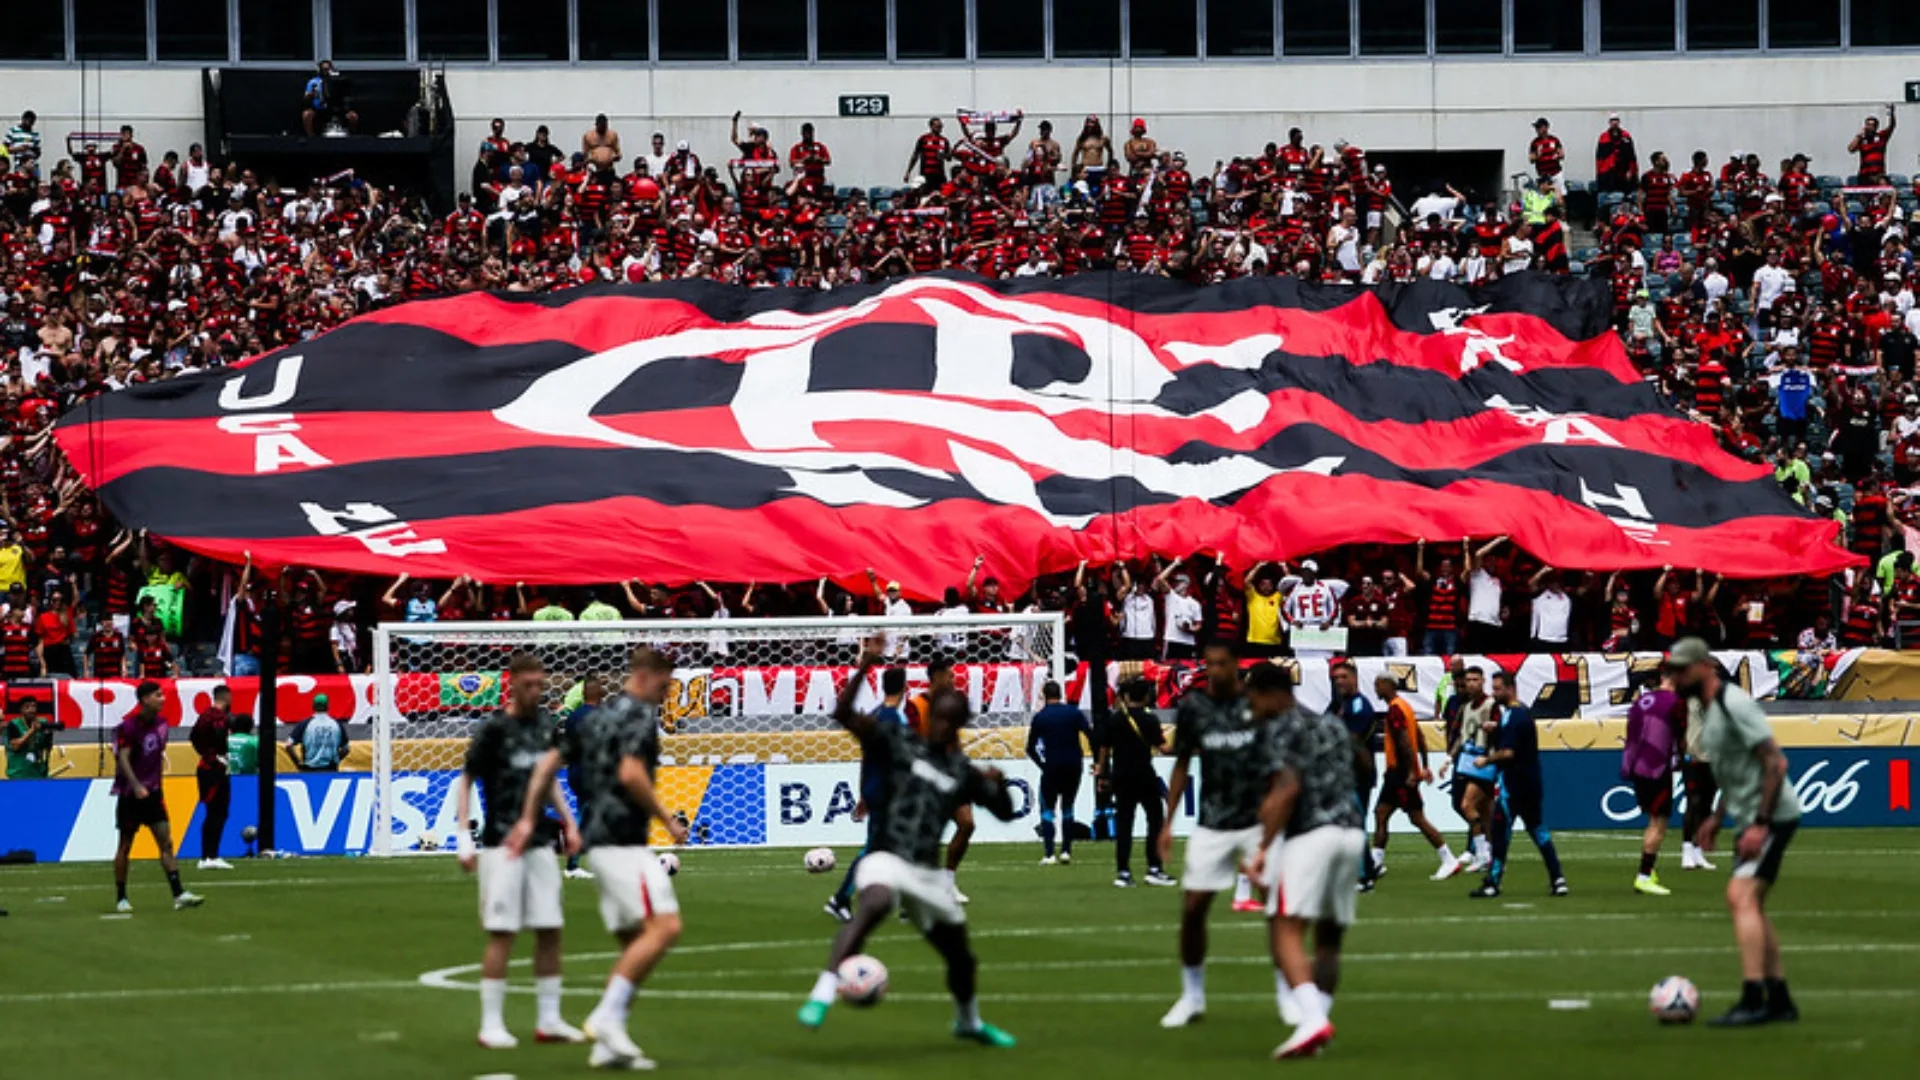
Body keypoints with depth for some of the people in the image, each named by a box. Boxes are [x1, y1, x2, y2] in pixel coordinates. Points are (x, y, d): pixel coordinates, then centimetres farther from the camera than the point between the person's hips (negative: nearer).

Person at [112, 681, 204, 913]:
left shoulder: (161, 722, 6)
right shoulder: (129, 726, -14)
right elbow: (123, 759, -21)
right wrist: (136, 786, -33)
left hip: (152, 792, 6)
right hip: (130, 794, -6)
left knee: (166, 843, -5)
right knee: (125, 846, 5)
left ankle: (179, 894, -12)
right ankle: (121, 898, 16)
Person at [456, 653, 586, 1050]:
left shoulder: (546, 726, 9)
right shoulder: (493, 729, -8)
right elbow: (465, 781, -4)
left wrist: (568, 824, 15)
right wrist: (463, 839, -11)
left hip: (540, 843, 6)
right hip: (501, 844, -6)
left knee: (550, 930, 5)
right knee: (502, 934, -6)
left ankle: (549, 1020, 13)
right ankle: (491, 1024, -1)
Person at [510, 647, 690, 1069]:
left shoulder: (597, 717, 20)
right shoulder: (640, 715, -7)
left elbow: (548, 764, 21)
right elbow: (631, 773, -21)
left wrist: (528, 820, 23)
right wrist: (668, 820, -12)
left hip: (599, 841, 10)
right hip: (622, 839, -10)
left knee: (633, 944, 11)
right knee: (664, 926, -17)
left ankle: (609, 1044, 5)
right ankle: (606, 1017, -21)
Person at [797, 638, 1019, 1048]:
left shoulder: (962, 772, 11)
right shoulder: (898, 744, 0)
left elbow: (1005, 812, 17)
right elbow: (843, 714, -13)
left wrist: (997, 784, -6)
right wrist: (865, 668, -27)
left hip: (926, 872, 6)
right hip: (886, 860, -6)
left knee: (960, 955, 17)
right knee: (874, 904, -40)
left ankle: (968, 1021, 47)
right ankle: (823, 994, -46)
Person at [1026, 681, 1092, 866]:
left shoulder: (1040, 717, -2)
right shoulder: (1074, 712, 1)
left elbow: (1031, 748, -1)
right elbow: (1091, 735, -6)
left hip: (1052, 767, -2)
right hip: (1074, 766, 2)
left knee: (1047, 808, 7)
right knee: (1067, 808, 17)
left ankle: (1048, 854, -5)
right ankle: (1066, 850, 12)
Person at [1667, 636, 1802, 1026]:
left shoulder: (1734, 704, -17)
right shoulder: (1707, 709, 14)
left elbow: (1775, 763, -21)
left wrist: (1761, 824, -24)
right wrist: (1718, 818, 22)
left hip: (1773, 815, -10)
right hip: (1752, 818, 10)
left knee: (1741, 897, -18)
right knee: (1750, 905, 12)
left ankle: (1752, 1001, -23)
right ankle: (1779, 1001, 16)